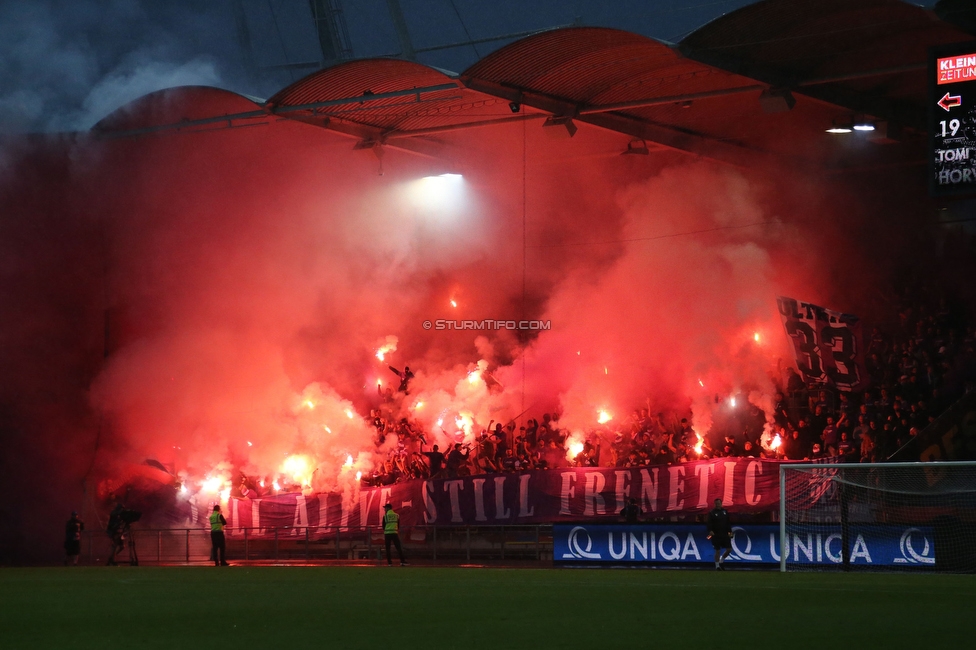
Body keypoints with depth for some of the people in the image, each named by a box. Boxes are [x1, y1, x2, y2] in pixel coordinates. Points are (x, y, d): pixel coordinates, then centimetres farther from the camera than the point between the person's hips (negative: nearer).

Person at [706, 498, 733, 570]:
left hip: (725, 534, 5)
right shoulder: (712, 513, -2)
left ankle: (721, 561, 22)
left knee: (729, 549, 3)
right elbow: (709, 523, -9)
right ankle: (717, 565, 7)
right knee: (718, 551, -3)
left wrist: (729, 531, 8)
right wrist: (710, 531, -25)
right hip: (716, 535, -5)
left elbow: (728, 523, 16)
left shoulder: (725, 511, 11)